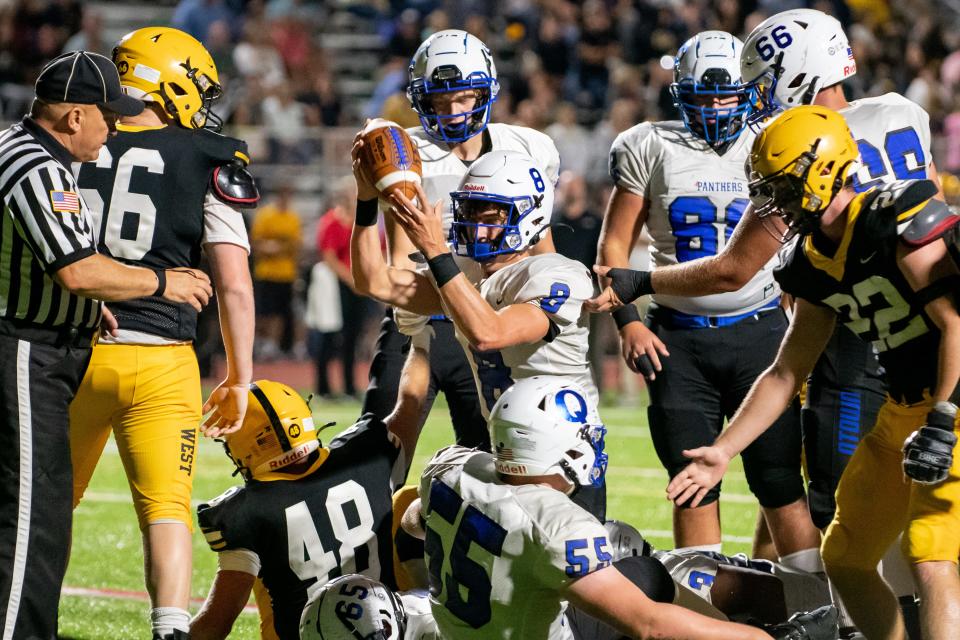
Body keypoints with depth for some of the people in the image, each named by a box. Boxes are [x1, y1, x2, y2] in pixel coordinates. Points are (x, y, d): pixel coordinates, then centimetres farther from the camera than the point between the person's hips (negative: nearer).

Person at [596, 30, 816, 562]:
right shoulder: (650, 149, 3)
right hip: (678, 338, 1)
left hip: (758, 332, -1)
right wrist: (627, 322, -5)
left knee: (780, 484, -4)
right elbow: (615, 244, 6)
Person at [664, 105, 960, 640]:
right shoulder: (815, 264, 7)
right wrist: (722, 452, 10)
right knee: (846, 559, 12)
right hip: (904, 410, 9)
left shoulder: (899, 220, -20)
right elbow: (787, 375, 14)